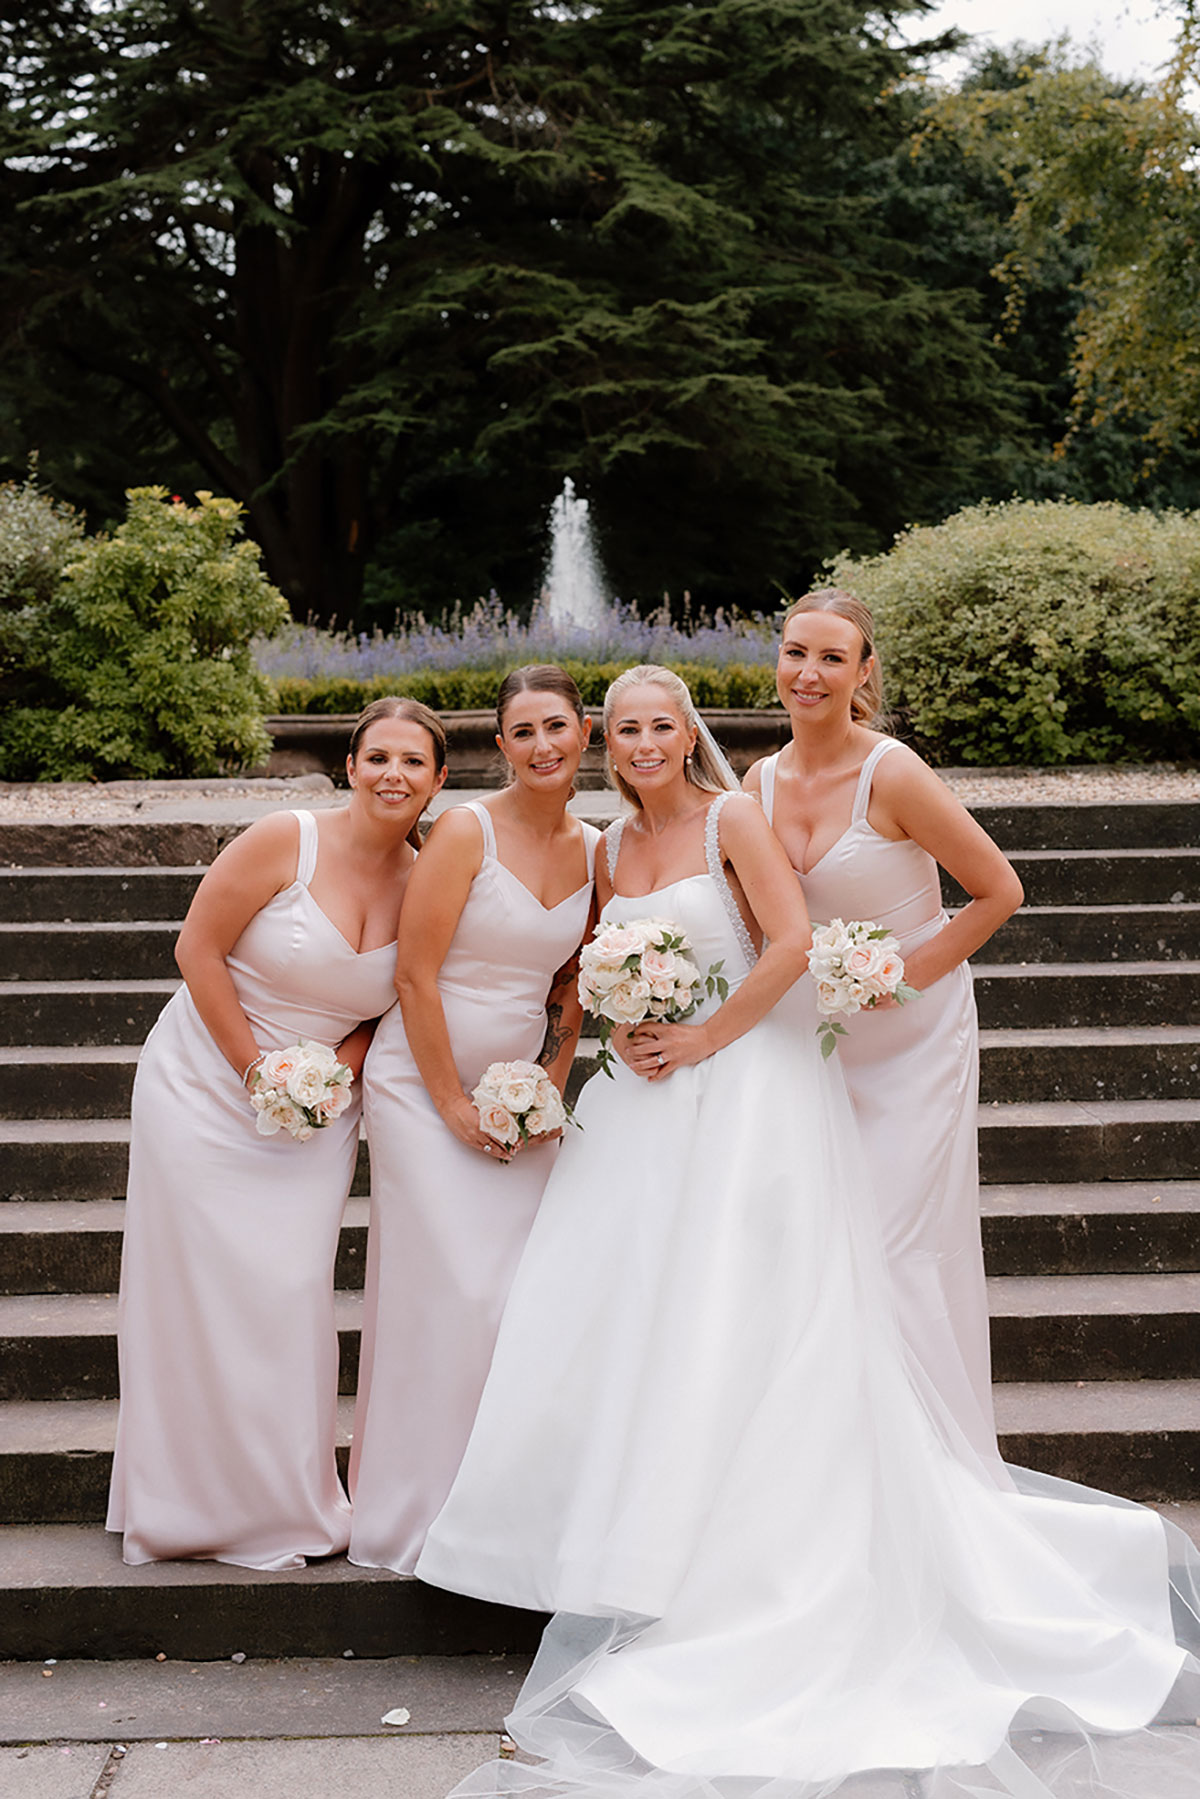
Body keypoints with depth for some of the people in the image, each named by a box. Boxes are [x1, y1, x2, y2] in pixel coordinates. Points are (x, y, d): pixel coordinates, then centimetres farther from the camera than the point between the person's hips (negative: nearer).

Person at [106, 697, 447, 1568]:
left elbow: (401, 1003, 6)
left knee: (292, 1293, 1)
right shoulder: (286, 841, -16)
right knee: (205, 1290, 1)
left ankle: (289, 1505, 17)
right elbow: (198, 948, -12)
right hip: (208, 1086, -3)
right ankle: (199, 1503, 17)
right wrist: (257, 1069, -11)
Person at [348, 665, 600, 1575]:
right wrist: (455, 1105, -12)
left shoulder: (595, 850, 5)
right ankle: (427, 1516, 8)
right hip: (425, 1083, -5)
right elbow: (416, 975, -14)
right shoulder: (467, 832, -13)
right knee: (450, 1293, -7)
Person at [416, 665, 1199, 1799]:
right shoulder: (612, 848, 13)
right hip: (650, 1097, 7)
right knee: (620, 1309, 3)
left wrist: (705, 1038, -13)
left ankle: (723, 1567, 4)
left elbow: (791, 944, -15)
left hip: (744, 1089, -6)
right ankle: (637, 1537, 15)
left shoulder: (732, 821, -6)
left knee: (727, 1323, -6)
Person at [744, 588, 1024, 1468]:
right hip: (820, 1037, 6)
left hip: (914, 1033, -5)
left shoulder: (893, 774, -18)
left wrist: (904, 975, -15)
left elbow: (999, 890, -12)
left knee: (900, 1248, -5)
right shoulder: (764, 782, 0)